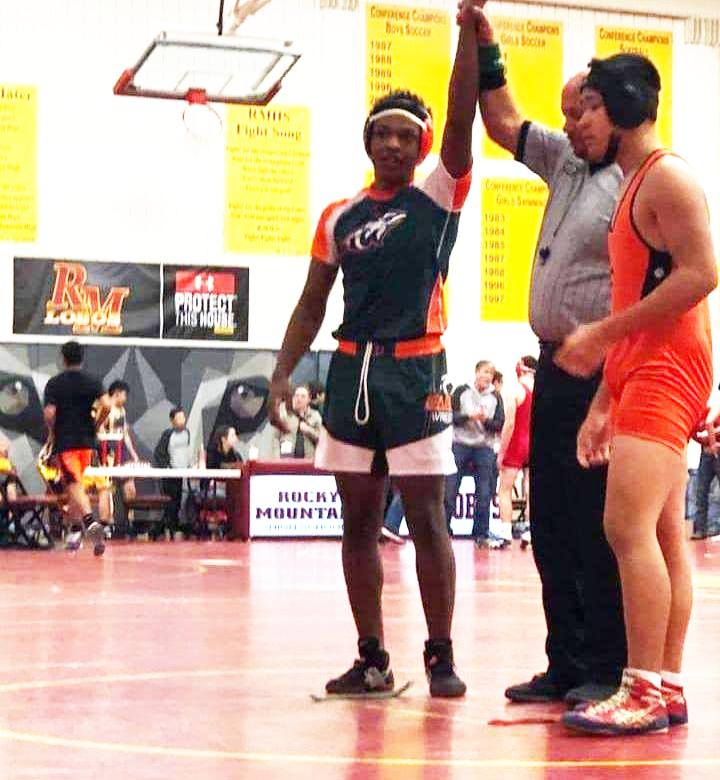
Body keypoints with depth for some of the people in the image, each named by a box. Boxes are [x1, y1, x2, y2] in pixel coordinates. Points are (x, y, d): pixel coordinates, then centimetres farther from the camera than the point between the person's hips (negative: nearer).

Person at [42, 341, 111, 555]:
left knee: (74, 485, -10)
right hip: (87, 440, 4)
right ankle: (74, 531, 21)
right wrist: (96, 425, 6)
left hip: (64, 441, -4)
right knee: (77, 484, 17)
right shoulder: (93, 381, 3)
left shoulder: (54, 383, -3)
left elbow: (49, 413, -10)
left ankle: (90, 522, -33)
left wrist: (53, 433, 8)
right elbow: (106, 405, -10)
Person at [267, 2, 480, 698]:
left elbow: (461, 119, -12)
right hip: (351, 371, 4)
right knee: (358, 521, 6)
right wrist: (283, 372, 5)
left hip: (416, 371, -4)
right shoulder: (338, 217, 11)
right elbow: (313, 303, 14)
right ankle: (372, 660, 14)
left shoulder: (438, 197, 2)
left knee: (426, 519, -3)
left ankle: (441, 657, 6)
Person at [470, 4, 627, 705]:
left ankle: (606, 671, -1)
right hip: (555, 368, 9)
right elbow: (503, 123, 29)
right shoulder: (567, 162, 16)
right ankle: (565, 666, 17)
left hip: (600, 376, -9)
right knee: (551, 523, 10)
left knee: (596, 527, -7)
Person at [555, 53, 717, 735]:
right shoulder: (633, 187, 23)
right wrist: (603, 403, 20)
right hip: (641, 374, 10)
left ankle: (644, 693, -17)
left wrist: (603, 333, -18)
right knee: (663, 537, 8)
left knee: (629, 526, -17)